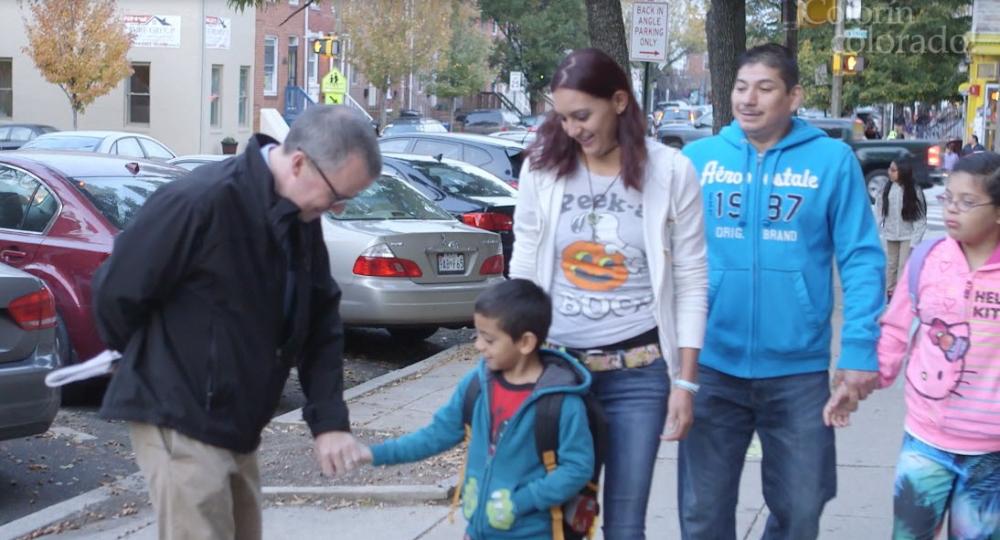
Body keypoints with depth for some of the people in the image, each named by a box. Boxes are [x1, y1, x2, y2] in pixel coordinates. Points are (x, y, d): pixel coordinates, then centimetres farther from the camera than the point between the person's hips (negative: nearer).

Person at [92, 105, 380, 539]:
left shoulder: (301, 218, 2)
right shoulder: (202, 201, -24)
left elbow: (321, 323, 8)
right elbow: (117, 292, -16)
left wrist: (329, 420, -2)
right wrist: (152, 365, 3)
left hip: (235, 423, 8)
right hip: (179, 419, -8)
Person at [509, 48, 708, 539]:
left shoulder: (670, 171, -5)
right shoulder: (542, 167, 1)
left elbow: (691, 285, -2)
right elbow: (522, 274, 7)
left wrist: (685, 382, -4)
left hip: (639, 372, -2)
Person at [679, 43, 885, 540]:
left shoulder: (832, 160, -4)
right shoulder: (698, 158, 1)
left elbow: (861, 259, -4)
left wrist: (860, 348, -11)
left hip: (799, 368, -1)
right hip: (712, 364, 1)